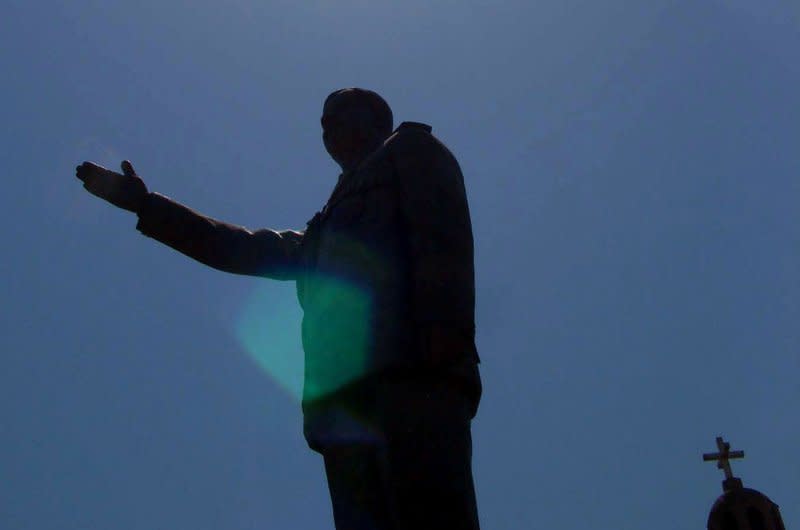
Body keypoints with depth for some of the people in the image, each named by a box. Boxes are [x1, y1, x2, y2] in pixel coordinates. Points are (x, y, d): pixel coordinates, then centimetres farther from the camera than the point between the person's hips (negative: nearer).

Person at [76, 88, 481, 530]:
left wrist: (442, 325, -16)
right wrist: (143, 204, 44)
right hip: (348, 400, 7)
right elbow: (243, 250, 41)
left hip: (412, 375, -7)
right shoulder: (326, 231, 38)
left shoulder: (410, 151, 20)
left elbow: (443, 232, 2)